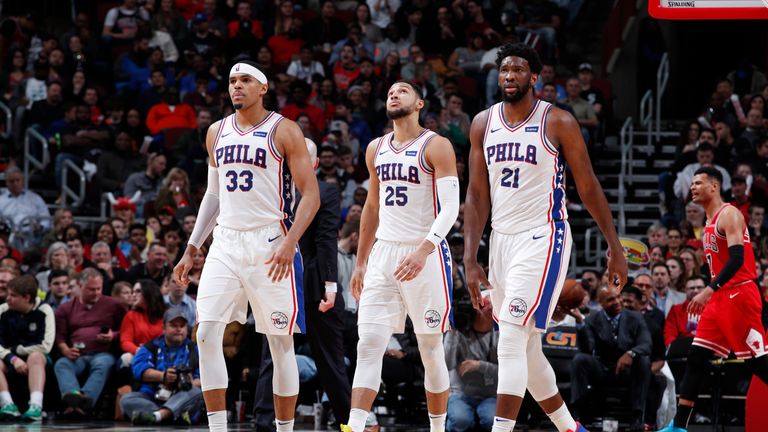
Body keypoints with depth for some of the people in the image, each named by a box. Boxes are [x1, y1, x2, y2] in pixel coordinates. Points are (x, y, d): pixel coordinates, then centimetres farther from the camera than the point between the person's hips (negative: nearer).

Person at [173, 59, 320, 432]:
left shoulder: (283, 131, -4)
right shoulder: (217, 132, 13)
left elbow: (311, 194, -8)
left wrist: (290, 242, -20)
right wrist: (191, 250, 16)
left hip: (270, 244, -4)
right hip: (226, 243, 5)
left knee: (281, 344, 1)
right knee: (207, 334, -10)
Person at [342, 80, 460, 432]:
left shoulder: (436, 146, -5)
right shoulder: (376, 149, 14)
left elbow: (450, 208, -14)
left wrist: (424, 250, -28)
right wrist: (360, 263, 20)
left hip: (425, 256, -5)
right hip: (383, 254, 5)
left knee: (431, 351, 3)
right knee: (368, 347, -7)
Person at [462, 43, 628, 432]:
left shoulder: (558, 123, -6)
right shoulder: (483, 124, 7)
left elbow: (588, 187, -2)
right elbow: (477, 194, 7)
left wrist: (615, 248, -1)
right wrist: (470, 258, 0)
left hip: (543, 239, -6)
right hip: (502, 239, 6)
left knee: (511, 342, -17)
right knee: (526, 350, 12)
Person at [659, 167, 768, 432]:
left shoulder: (729, 215, -11)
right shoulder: (710, 222, 18)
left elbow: (737, 258, -23)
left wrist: (709, 290, -29)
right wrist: (709, 294, 22)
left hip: (739, 295, -9)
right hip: (719, 298, 9)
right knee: (696, 358, 4)